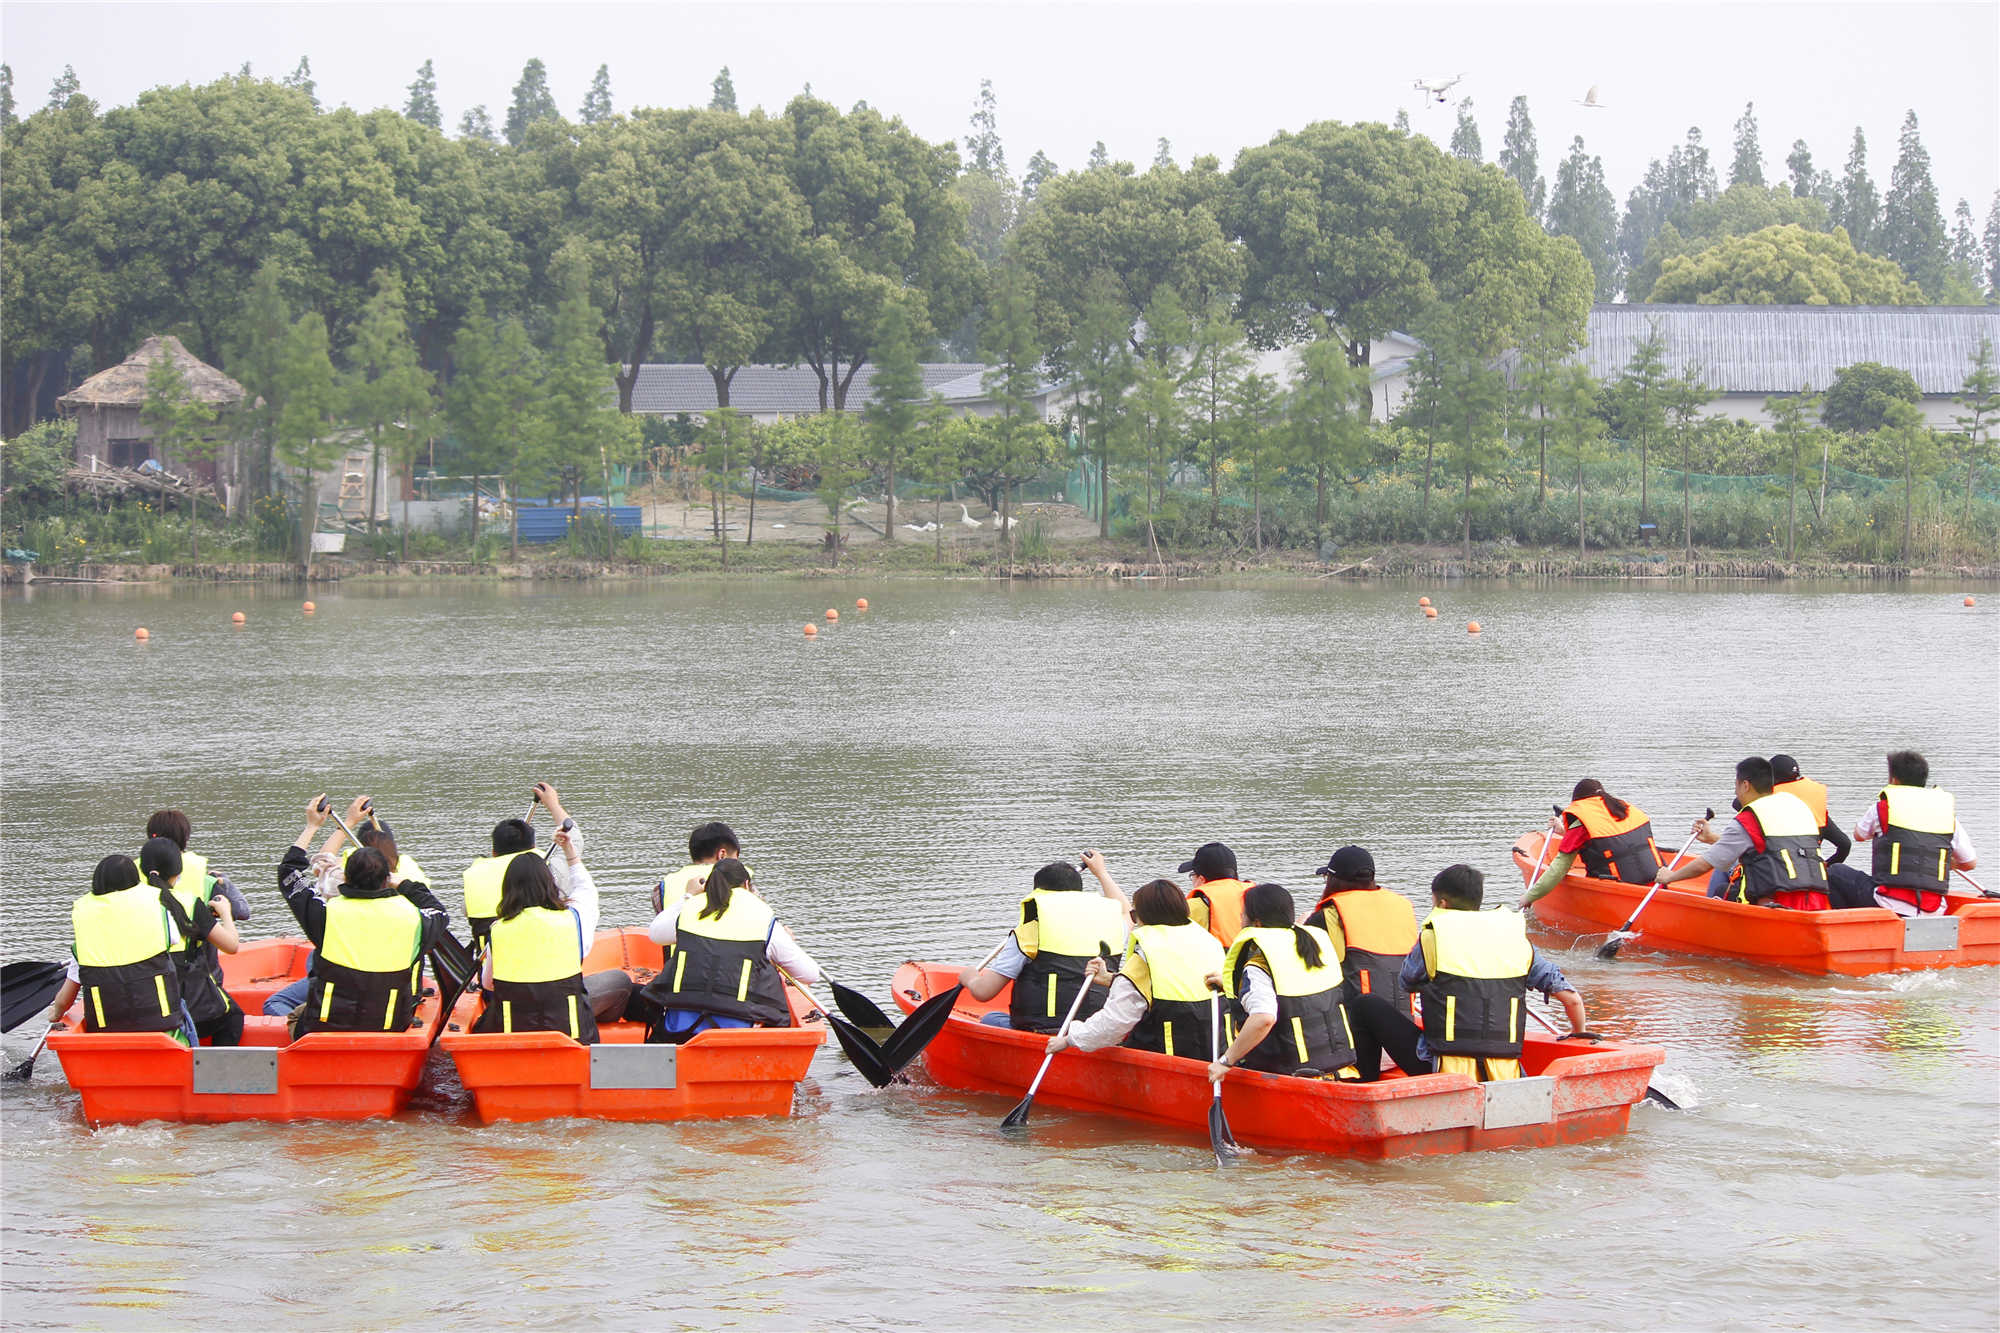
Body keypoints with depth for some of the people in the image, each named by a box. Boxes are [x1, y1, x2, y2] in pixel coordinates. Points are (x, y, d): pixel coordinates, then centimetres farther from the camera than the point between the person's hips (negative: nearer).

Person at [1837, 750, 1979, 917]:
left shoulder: (1882, 807, 2)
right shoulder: (1948, 814, 9)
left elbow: (1859, 835, 24)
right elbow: (1970, 863, 17)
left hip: (1889, 905, -4)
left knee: (1838, 873, 15)